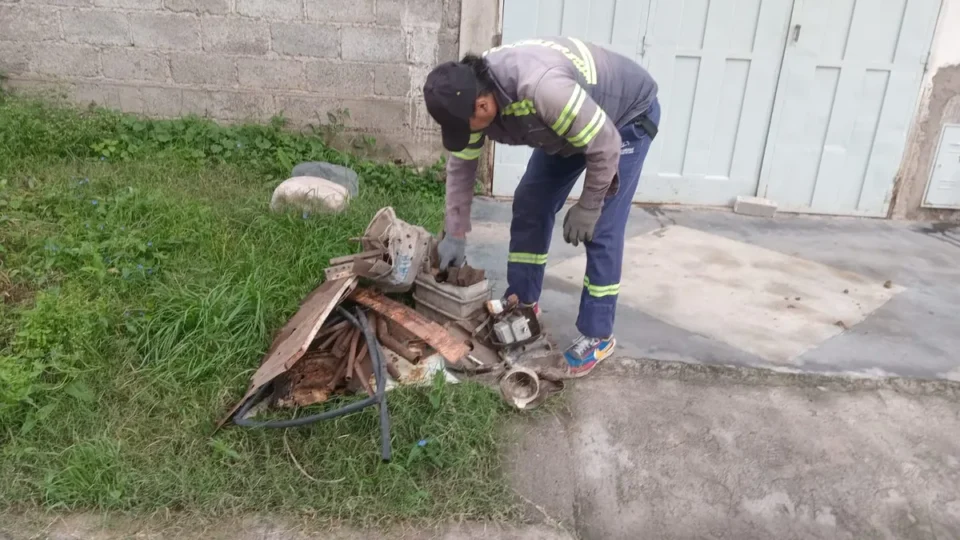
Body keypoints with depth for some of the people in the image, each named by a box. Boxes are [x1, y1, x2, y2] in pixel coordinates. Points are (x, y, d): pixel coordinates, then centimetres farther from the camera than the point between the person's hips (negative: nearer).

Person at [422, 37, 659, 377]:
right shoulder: (471, 94, -18)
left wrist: (587, 207, -20)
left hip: (627, 117, -7)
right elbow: (461, 165, -5)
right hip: (569, 122, 7)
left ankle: (598, 335, 2)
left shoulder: (541, 88, -44)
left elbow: (605, 146, -32)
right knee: (530, 205, 3)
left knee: (600, 230, -11)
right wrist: (455, 234, -4)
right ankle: (522, 304, 18)